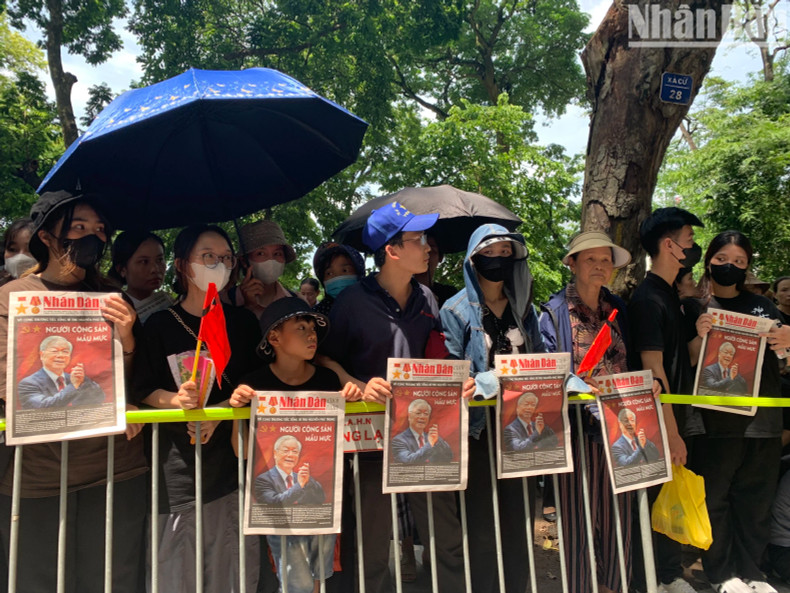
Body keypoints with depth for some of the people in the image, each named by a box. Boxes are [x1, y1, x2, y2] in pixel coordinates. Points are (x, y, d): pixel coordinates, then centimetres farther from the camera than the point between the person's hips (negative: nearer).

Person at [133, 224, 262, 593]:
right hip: (180, 462, -1)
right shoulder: (160, 325, 2)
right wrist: (177, 400, -18)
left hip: (234, 455, 2)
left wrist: (218, 412, -9)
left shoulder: (243, 322, 8)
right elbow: (143, 390, 2)